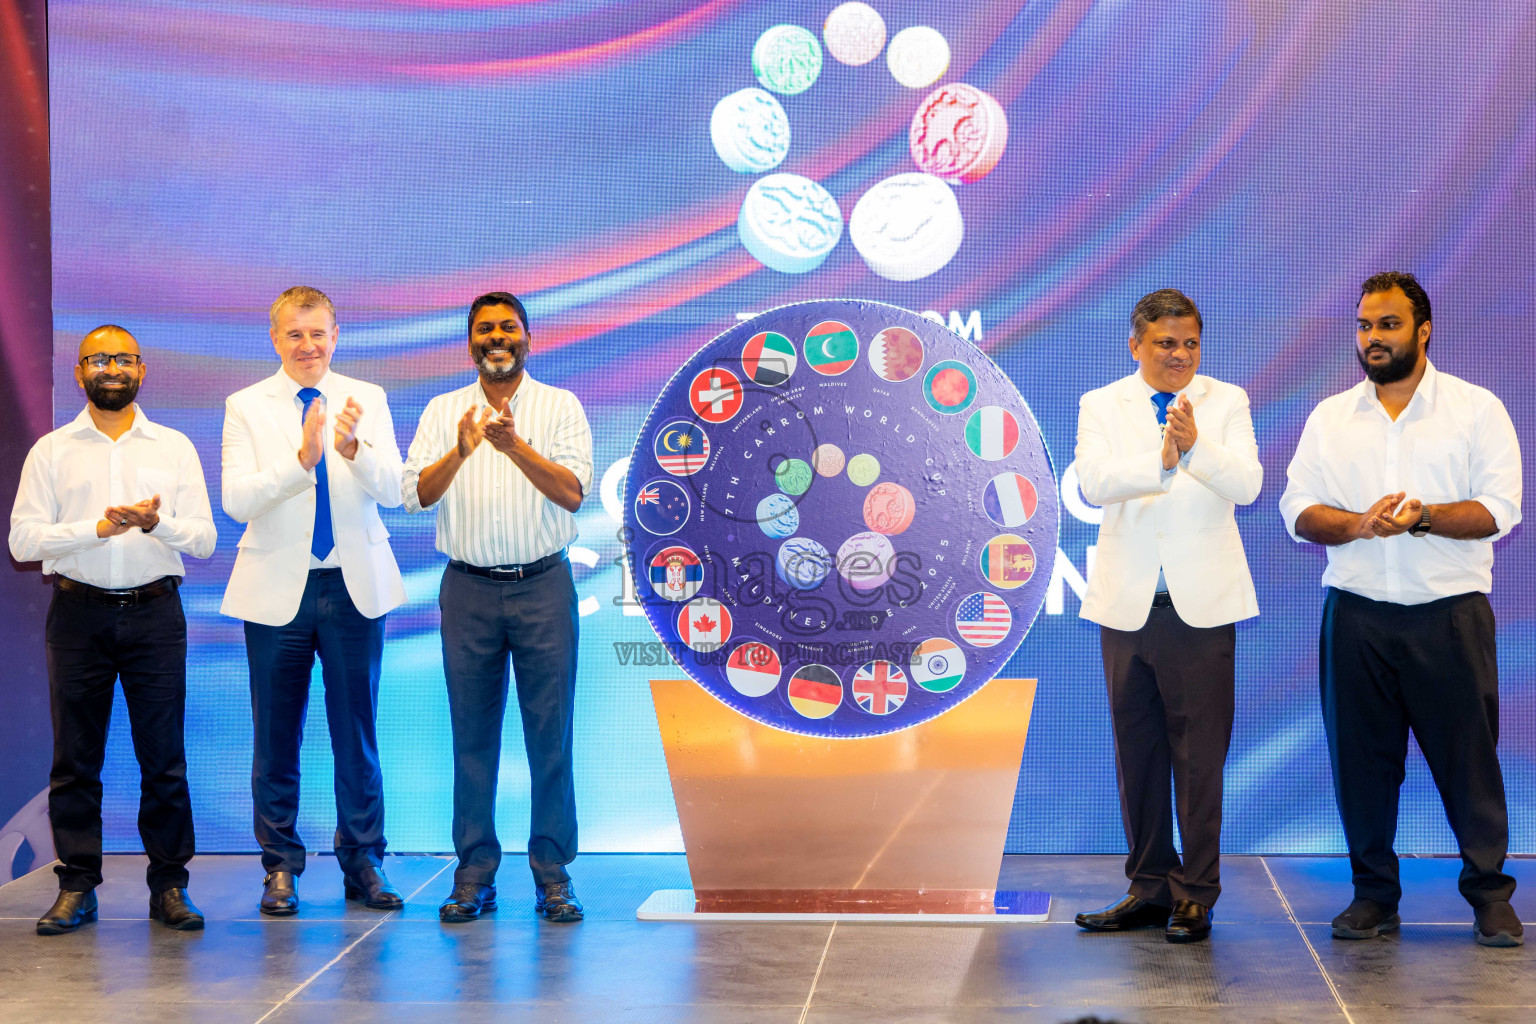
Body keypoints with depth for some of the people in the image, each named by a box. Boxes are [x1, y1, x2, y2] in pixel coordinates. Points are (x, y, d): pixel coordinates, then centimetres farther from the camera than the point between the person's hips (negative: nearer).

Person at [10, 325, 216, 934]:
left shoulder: (175, 448, 11)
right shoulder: (52, 451, 8)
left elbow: (205, 540, 4)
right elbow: (23, 541, -1)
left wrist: (157, 522, -16)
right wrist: (98, 528, -14)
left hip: (155, 612, 0)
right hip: (78, 614, 0)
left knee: (165, 757, -1)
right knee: (75, 758, 2)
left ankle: (169, 886, 7)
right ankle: (76, 888, 10)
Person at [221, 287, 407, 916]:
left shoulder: (367, 401, 4)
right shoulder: (246, 408, 2)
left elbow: (392, 491, -7)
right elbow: (236, 500, -11)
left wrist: (354, 448, -26)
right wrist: (301, 459, -24)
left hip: (355, 587, 1)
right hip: (277, 591, -1)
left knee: (357, 730, 6)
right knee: (276, 736, 5)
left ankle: (363, 863, 17)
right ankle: (280, 866, 17)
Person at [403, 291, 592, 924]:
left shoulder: (560, 407, 4)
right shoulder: (443, 411, 9)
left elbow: (573, 493, -8)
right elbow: (417, 495, -2)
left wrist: (515, 445, -22)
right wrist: (462, 450, -20)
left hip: (543, 584, -1)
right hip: (469, 587, 2)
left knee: (550, 731, -1)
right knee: (472, 733, 4)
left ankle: (552, 872, 7)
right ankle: (475, 872, 12)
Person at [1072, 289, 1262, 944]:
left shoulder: (1226, 402, 5)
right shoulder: (1101, 406, 6)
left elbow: (1247, 485, -9)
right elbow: (1094, 482, -11)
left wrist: (1196, 446, -27)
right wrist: (1161, 461, -27)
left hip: (1202, 603, -1)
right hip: (1128, 605, 2)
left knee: (1200, 753, -2)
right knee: (1137, 749, 8)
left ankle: (1195, 895, 8)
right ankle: (1150, 886, 18)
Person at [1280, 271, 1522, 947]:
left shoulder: (1477, 409, 3)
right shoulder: (1330, 417, 12)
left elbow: (1499, 509, -5)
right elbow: (1299, 510, 5)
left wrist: (1424, 516, -20)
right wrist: (1360, 524, -14)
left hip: (1450, 612, -2)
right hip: (1357, 613, 3)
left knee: (1468, 756, -1)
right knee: (1361, 758, 6)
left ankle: (1490, 896, 11)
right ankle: (1373, 894, 17)